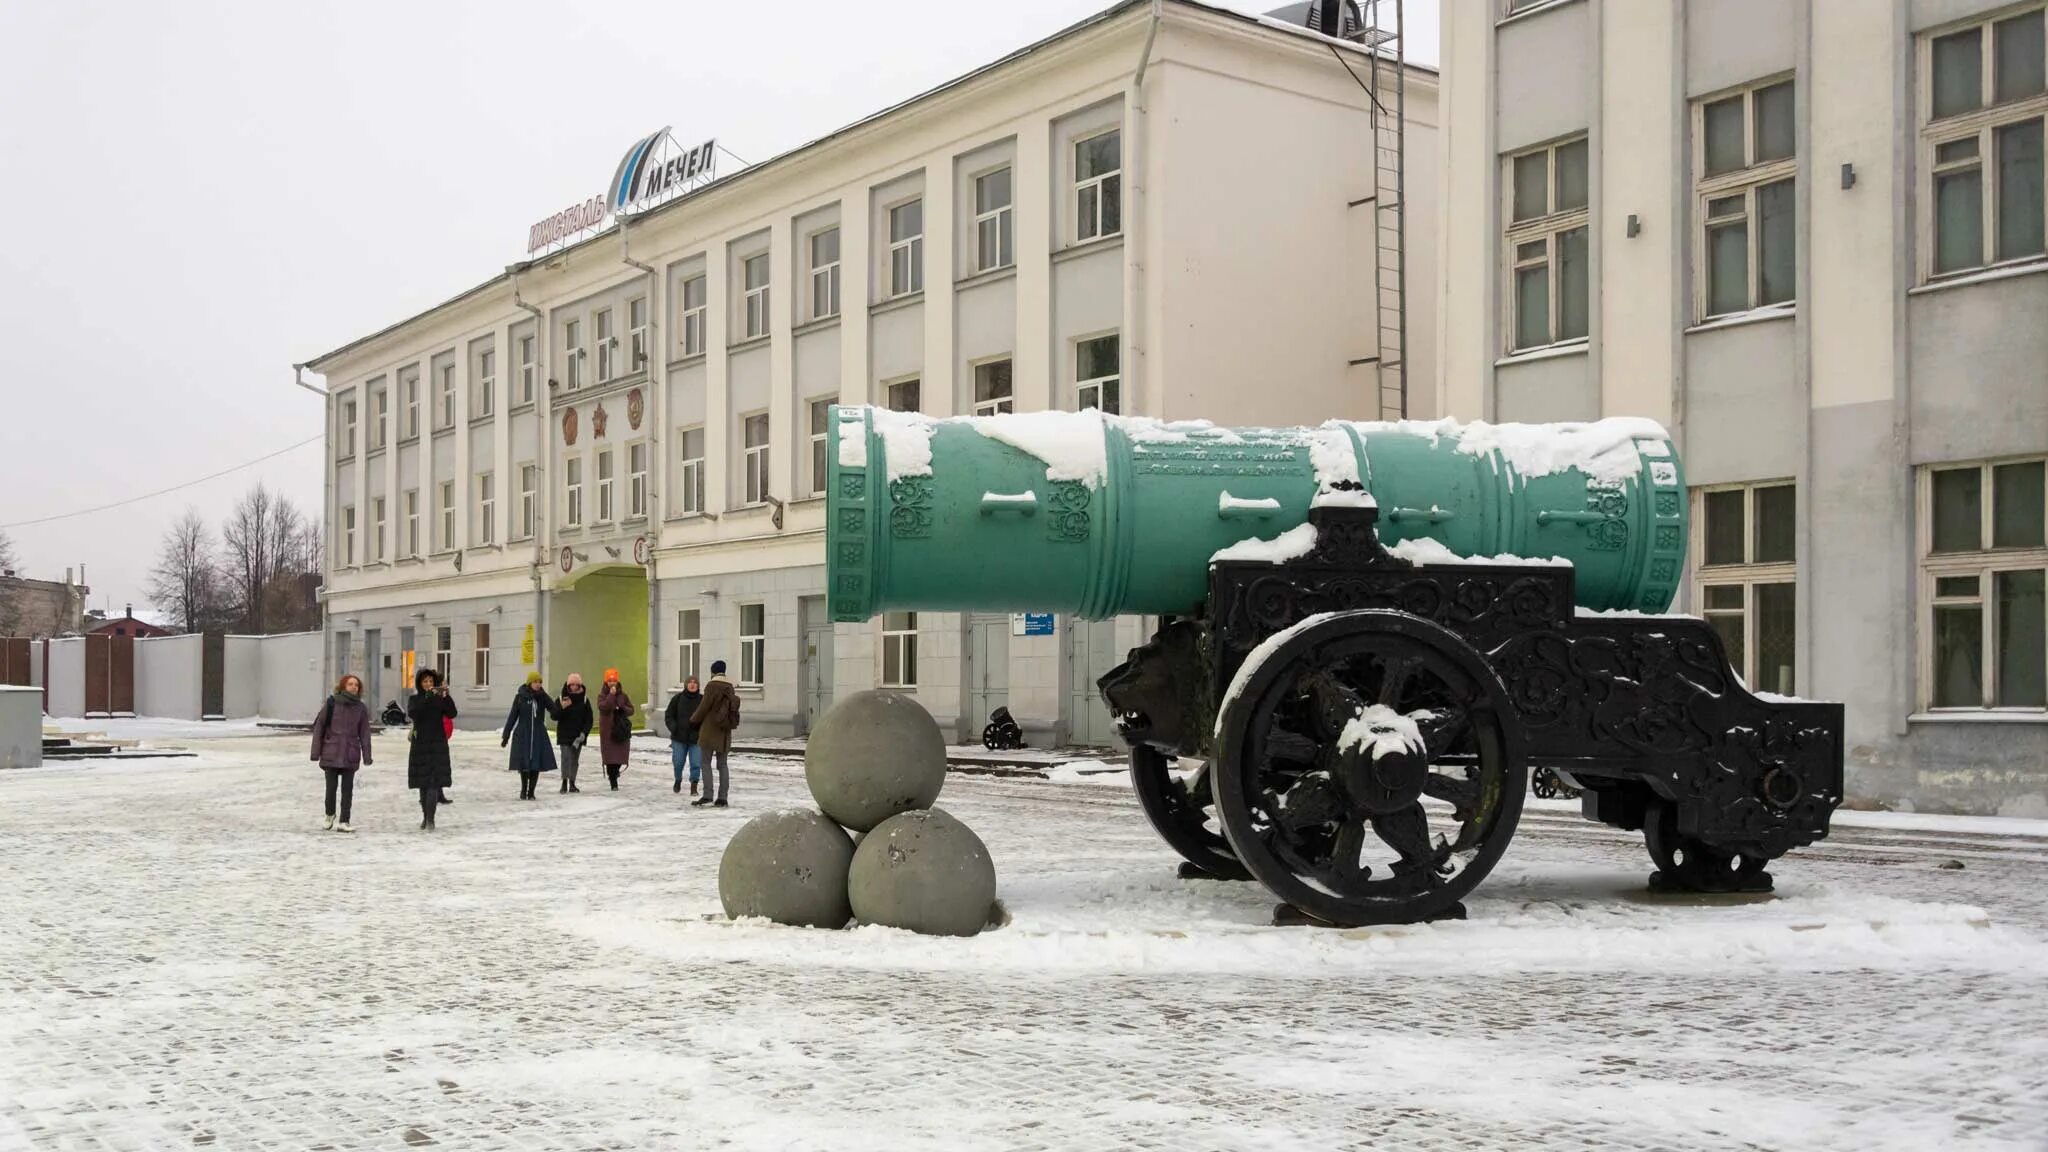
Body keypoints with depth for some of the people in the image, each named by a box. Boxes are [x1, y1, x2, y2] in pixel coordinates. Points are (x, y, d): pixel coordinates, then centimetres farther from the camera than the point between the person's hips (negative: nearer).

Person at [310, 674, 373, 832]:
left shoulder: (361, 708, 5)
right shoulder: (331, 703, -2)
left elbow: (364, 733, 7)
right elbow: (319, 726, 0)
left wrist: (366, 756, 2)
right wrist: (316, 751, -3)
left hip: (350, 755, 2)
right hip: (331, 752, -1)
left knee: (347, 789, -1)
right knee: (331, 787, 3)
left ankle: (343, 822, 2)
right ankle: (329, 816, 27)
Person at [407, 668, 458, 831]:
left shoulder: (440, 699, 5)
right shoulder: (416, 699, 5)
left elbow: (452, 714, -10)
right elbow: (413, 712, -16)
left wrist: (446, 696, -22)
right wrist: (427, 697, -26)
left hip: (438, 745, -1)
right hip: (420, 745, 1)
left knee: (434, 782, -11)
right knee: (423, 783, 7)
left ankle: (430, 819, -15)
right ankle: (425, 816, 19)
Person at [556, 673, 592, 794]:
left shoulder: (584, 699, 2)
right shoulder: (562, 699, -1)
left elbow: (589, 719, 3)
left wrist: (584, 732, -9)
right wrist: (561, 708, -22)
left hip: (578, 734, 2)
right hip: (564, 734, -2)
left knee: (575, 759, 7)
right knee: (566, 756, -12)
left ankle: (572, 783, 13)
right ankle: (564, 782, -10)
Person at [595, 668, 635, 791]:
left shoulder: (623, 695, 9)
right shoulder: (602, 695, 1)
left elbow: (631, 710, 10)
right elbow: (602, 707, -18)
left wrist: (623, 708, -10)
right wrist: (611, 695, -18)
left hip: (621, 730, 3)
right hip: (607, 729, -2)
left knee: (620, 754, 1)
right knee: (610, 757, -6)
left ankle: (615, 772, 33)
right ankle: (613, 783, -2)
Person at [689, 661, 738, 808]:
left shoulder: (712, 686, -11)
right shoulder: (730, 688, 10)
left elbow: (704, 707, -11)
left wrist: (693, 719, 8)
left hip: (710, 730, -6)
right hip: (725, 732, 6)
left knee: (706, 763, -3)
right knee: (722, 764, 7)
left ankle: (707, 795, -12)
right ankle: (722, 798, 5)